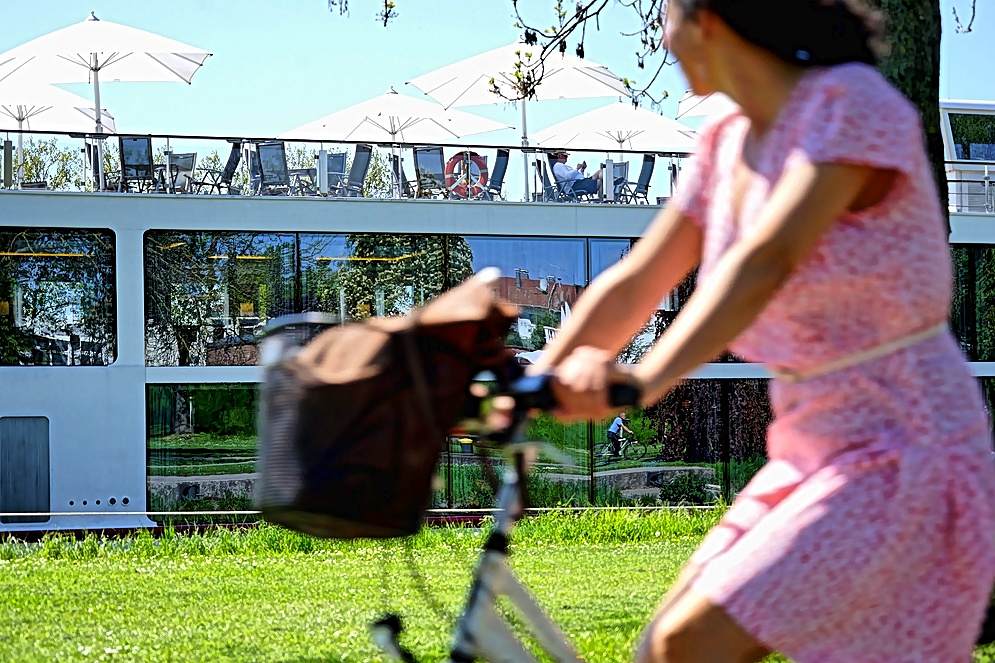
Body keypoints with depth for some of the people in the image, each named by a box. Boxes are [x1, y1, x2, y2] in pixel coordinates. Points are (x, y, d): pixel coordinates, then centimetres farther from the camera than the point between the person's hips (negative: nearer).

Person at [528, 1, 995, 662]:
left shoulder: (856, 104, -16)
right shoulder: (728, 145, 9)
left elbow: (765, 261, -31)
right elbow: (630, 288, 6)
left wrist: (646, 379, -43)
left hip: (902, 460, -8)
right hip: (813, 459, 8)